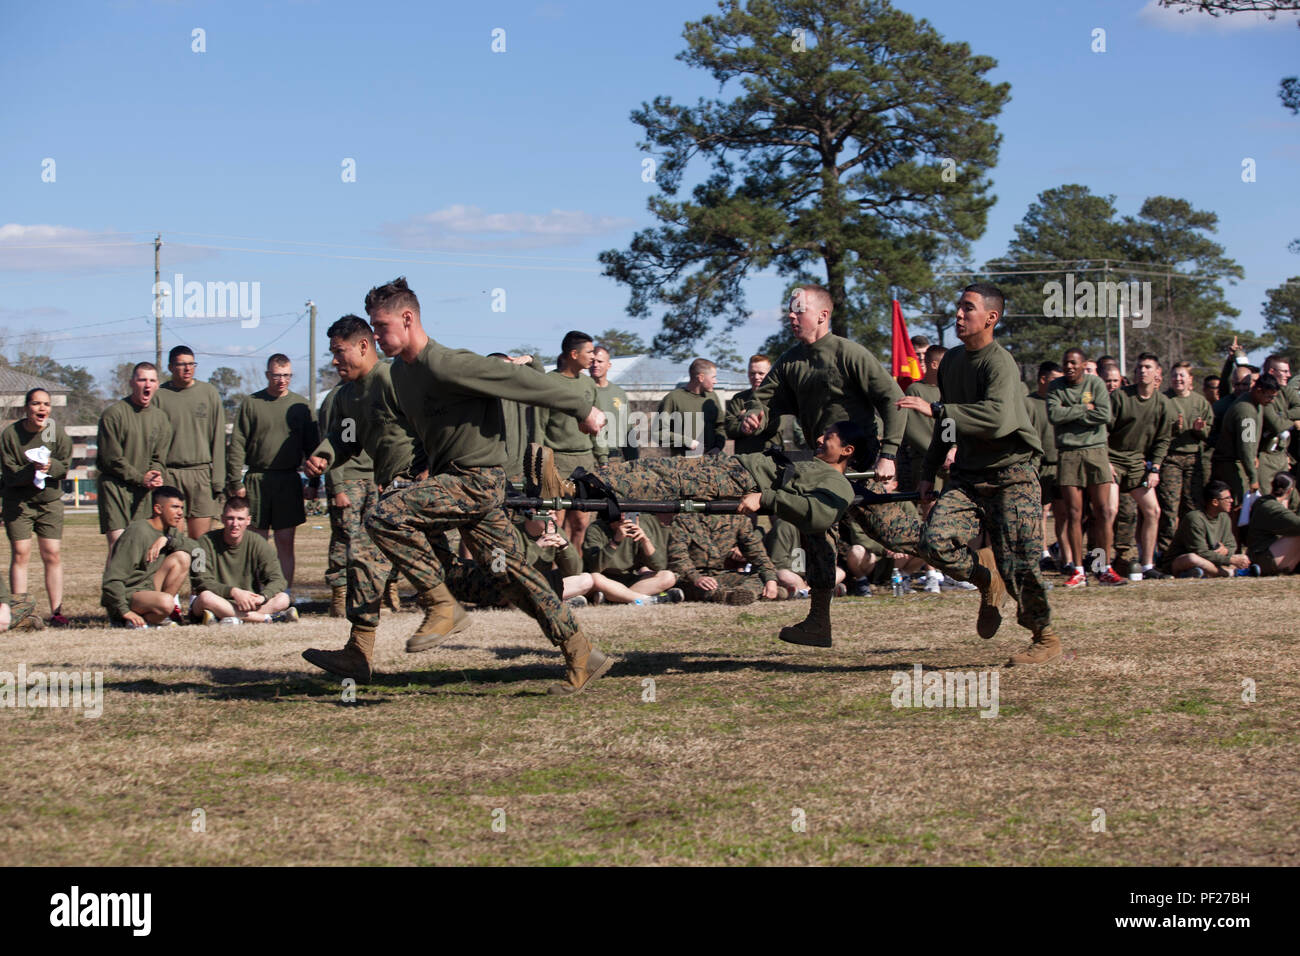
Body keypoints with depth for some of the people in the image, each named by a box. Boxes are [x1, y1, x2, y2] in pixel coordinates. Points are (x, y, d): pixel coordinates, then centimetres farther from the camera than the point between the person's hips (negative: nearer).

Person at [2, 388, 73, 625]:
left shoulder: (57, 430, -3)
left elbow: (65, 464, -3)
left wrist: (50, 466, -23)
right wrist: (32, 470, -28)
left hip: (50, 500, 2)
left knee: (53, 555, -1)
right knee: (20, 553, -6)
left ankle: (56, 610, 3)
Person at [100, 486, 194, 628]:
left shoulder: (170, 531, 10)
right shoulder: (137, 532, -17)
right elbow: (113, 578, -21)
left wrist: (167, 540, -17)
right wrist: (125, 611, -25)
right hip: (127, 594, -8)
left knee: (182, 557, -8)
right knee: (165, 603, -36)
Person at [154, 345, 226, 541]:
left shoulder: (209, 393, 8)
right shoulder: (159, 396, 5)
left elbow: (218, 438, 7)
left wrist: (218, 479, 1)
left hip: (202, 473, 1)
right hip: (169, 475, -1)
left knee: (201, 539, -3)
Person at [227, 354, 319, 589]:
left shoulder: (301, 405, 8)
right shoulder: (250, 404, 4)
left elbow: (312, 446, 11)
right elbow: (237, 446, 2)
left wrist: (314, 483, 5)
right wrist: (235, 481, -5)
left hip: (289, 481, 1)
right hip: (256, 480, -1)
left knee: (285, 542, 1)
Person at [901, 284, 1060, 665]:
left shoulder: (1000, 363, -15)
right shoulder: (952, 360, 11)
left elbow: (998, 419, -32)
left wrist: (934, 409, -31)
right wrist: (928, 472, 20)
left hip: (1011, 476, -6)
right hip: (968, 476, 6)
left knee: (1017, 564, -5)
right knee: (935, 540, -17)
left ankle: (1046, 639, 17)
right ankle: (987, 579, 12)